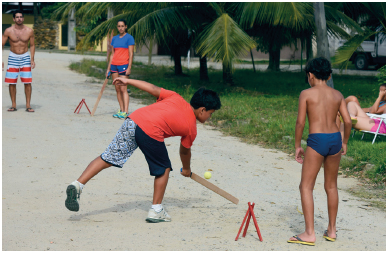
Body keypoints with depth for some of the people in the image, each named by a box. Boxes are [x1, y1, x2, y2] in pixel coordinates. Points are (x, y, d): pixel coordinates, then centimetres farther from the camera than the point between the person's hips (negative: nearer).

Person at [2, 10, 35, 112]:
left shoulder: (29, 31, -3)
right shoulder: (8, 31, -6)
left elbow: (32, 45, 7)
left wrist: (32, 59, -3)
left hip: (25, 57, 0)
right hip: (13, 57, 0)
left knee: (27, 83, -6)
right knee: (12, 83, -1)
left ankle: (28, 105, 1)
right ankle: (13, 105, 8)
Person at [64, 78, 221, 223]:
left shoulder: (176, 98, 24)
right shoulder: (191, 128, 14)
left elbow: (153, 89, 18)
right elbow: (185, 151, 29)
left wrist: (128, 81, 25)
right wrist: (186, 169, 49)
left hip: (134, 119, 5)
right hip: (151, 133, -5)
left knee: (107, 158, 9)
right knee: (164, 169, 16)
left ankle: (77, 185, -1)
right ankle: (156, 211, 17)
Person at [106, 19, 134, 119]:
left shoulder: (129, 38, -3)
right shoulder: (114, 39, 13)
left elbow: (131, 54, -7)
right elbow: (112, 54, 17)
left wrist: (129, 68, -15)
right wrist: (108, 68, 13)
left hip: (123, 65, -6)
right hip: (114, 65, 6)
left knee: (123, 89, -11)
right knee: (117, 89, 5)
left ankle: (125, 112, -13)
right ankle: (121, 110, 10)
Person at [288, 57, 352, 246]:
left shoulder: (306, 94, -2)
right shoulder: (337, 95, 9)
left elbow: (300, 123, -5)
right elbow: (348, 121, 5)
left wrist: (297, 146, 4)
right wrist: (345, 142, 20)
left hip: (316, 140, -5)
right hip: (335, 139, 5)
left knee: (306, 186, 1)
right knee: (331, 186, 18)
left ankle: (309, 234, -6)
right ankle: (331, 230, 24)